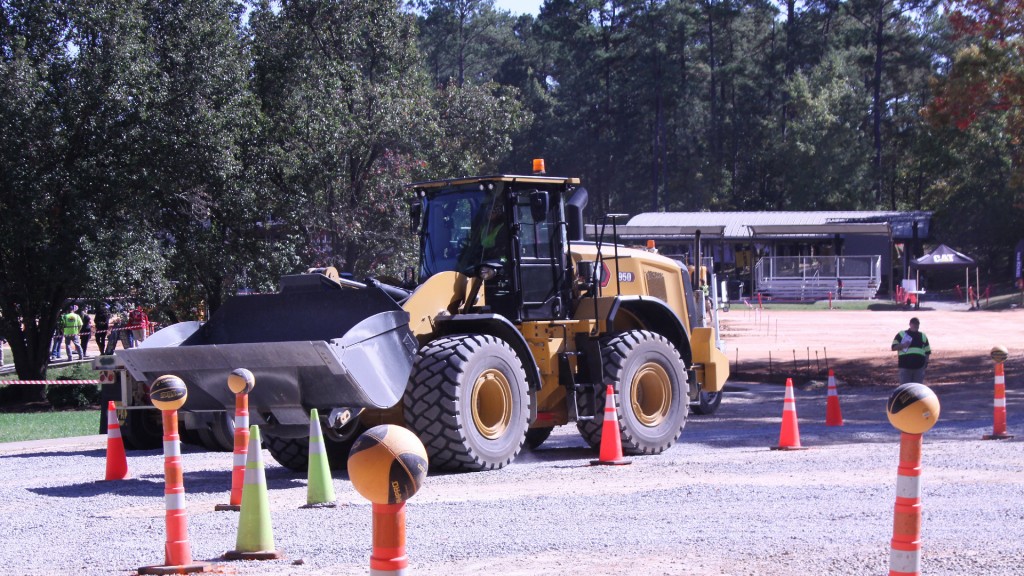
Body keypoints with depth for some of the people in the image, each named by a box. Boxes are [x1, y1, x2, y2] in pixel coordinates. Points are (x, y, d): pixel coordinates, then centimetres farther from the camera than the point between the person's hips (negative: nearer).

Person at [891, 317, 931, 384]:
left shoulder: (923, 336, 17)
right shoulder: (901, 335, 7)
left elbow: (927, 351, 19)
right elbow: (894, 347, 2)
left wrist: (926, 361, 5)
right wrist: (902, 345, -15)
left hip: (919, 366, 3)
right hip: (905, 366, -3)